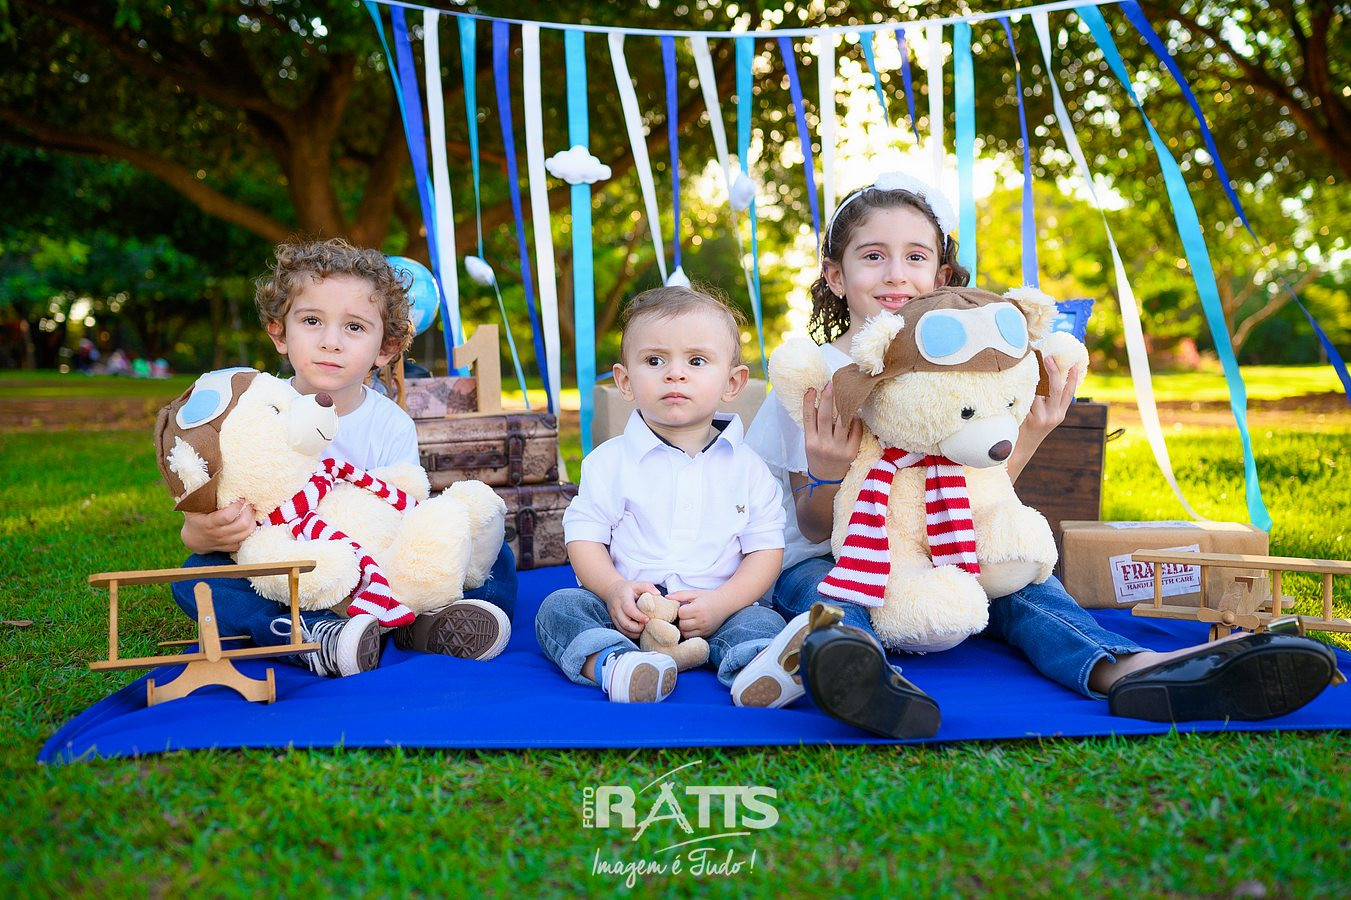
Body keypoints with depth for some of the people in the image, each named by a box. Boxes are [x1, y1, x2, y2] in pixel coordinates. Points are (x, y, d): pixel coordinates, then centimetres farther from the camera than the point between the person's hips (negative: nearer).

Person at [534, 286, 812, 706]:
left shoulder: (746, 467, 6)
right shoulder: (609, 461, 5)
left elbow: (766, 549, 3)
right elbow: (584, 537, 2)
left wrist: (721, 603, -13)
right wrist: (614, 590, -18)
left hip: (714, 615, 0)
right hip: (628, 609, 1)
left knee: (764, 622, -27)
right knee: (559, 607, -22)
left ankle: (756, 672, -57)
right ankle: (610, 664, -47)